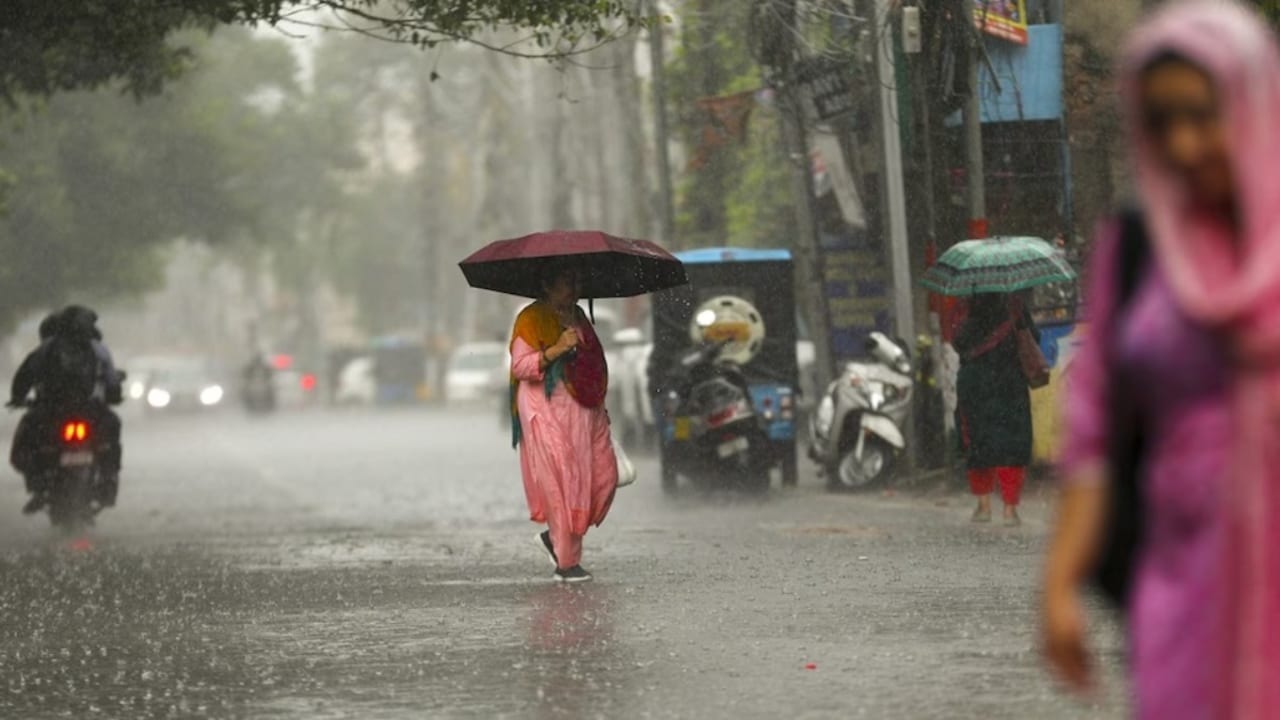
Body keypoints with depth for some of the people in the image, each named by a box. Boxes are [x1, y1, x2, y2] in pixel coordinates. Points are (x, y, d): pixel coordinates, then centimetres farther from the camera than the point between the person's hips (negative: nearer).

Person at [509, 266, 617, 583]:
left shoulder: (578, 316, 17)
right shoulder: (532, 319, -6)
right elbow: (519, 366, -14)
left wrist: (600, 407, 17)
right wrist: (556, 349, -25)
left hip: (584, 411, 7)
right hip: (548, 411, -7)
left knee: (604, 476, 0)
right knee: (563, 482, -7)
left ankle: (554, 536, 17)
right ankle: (568, 563, -1)